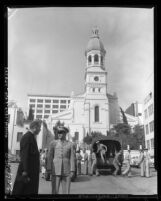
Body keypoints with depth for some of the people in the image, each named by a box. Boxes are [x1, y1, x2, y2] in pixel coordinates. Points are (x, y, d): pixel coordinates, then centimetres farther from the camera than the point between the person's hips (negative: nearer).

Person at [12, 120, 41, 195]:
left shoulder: (31, 137, 12)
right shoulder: (27, 137, -16)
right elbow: (24, 155, -20)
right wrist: (25, 171, -21)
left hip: (33, 171, 9)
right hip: (27, 171, -9)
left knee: (31, 191, 13)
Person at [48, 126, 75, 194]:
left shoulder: (70, 144, 4)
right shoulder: (53, 143, 3)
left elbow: (72, 158, 1)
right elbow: (50, 157, 1)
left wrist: (72, 171, -6)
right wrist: (49, 170, -5)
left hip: (66, 171, 1)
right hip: (55, 170, -1)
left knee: (66, 192, 4)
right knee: (55, 191, -1)